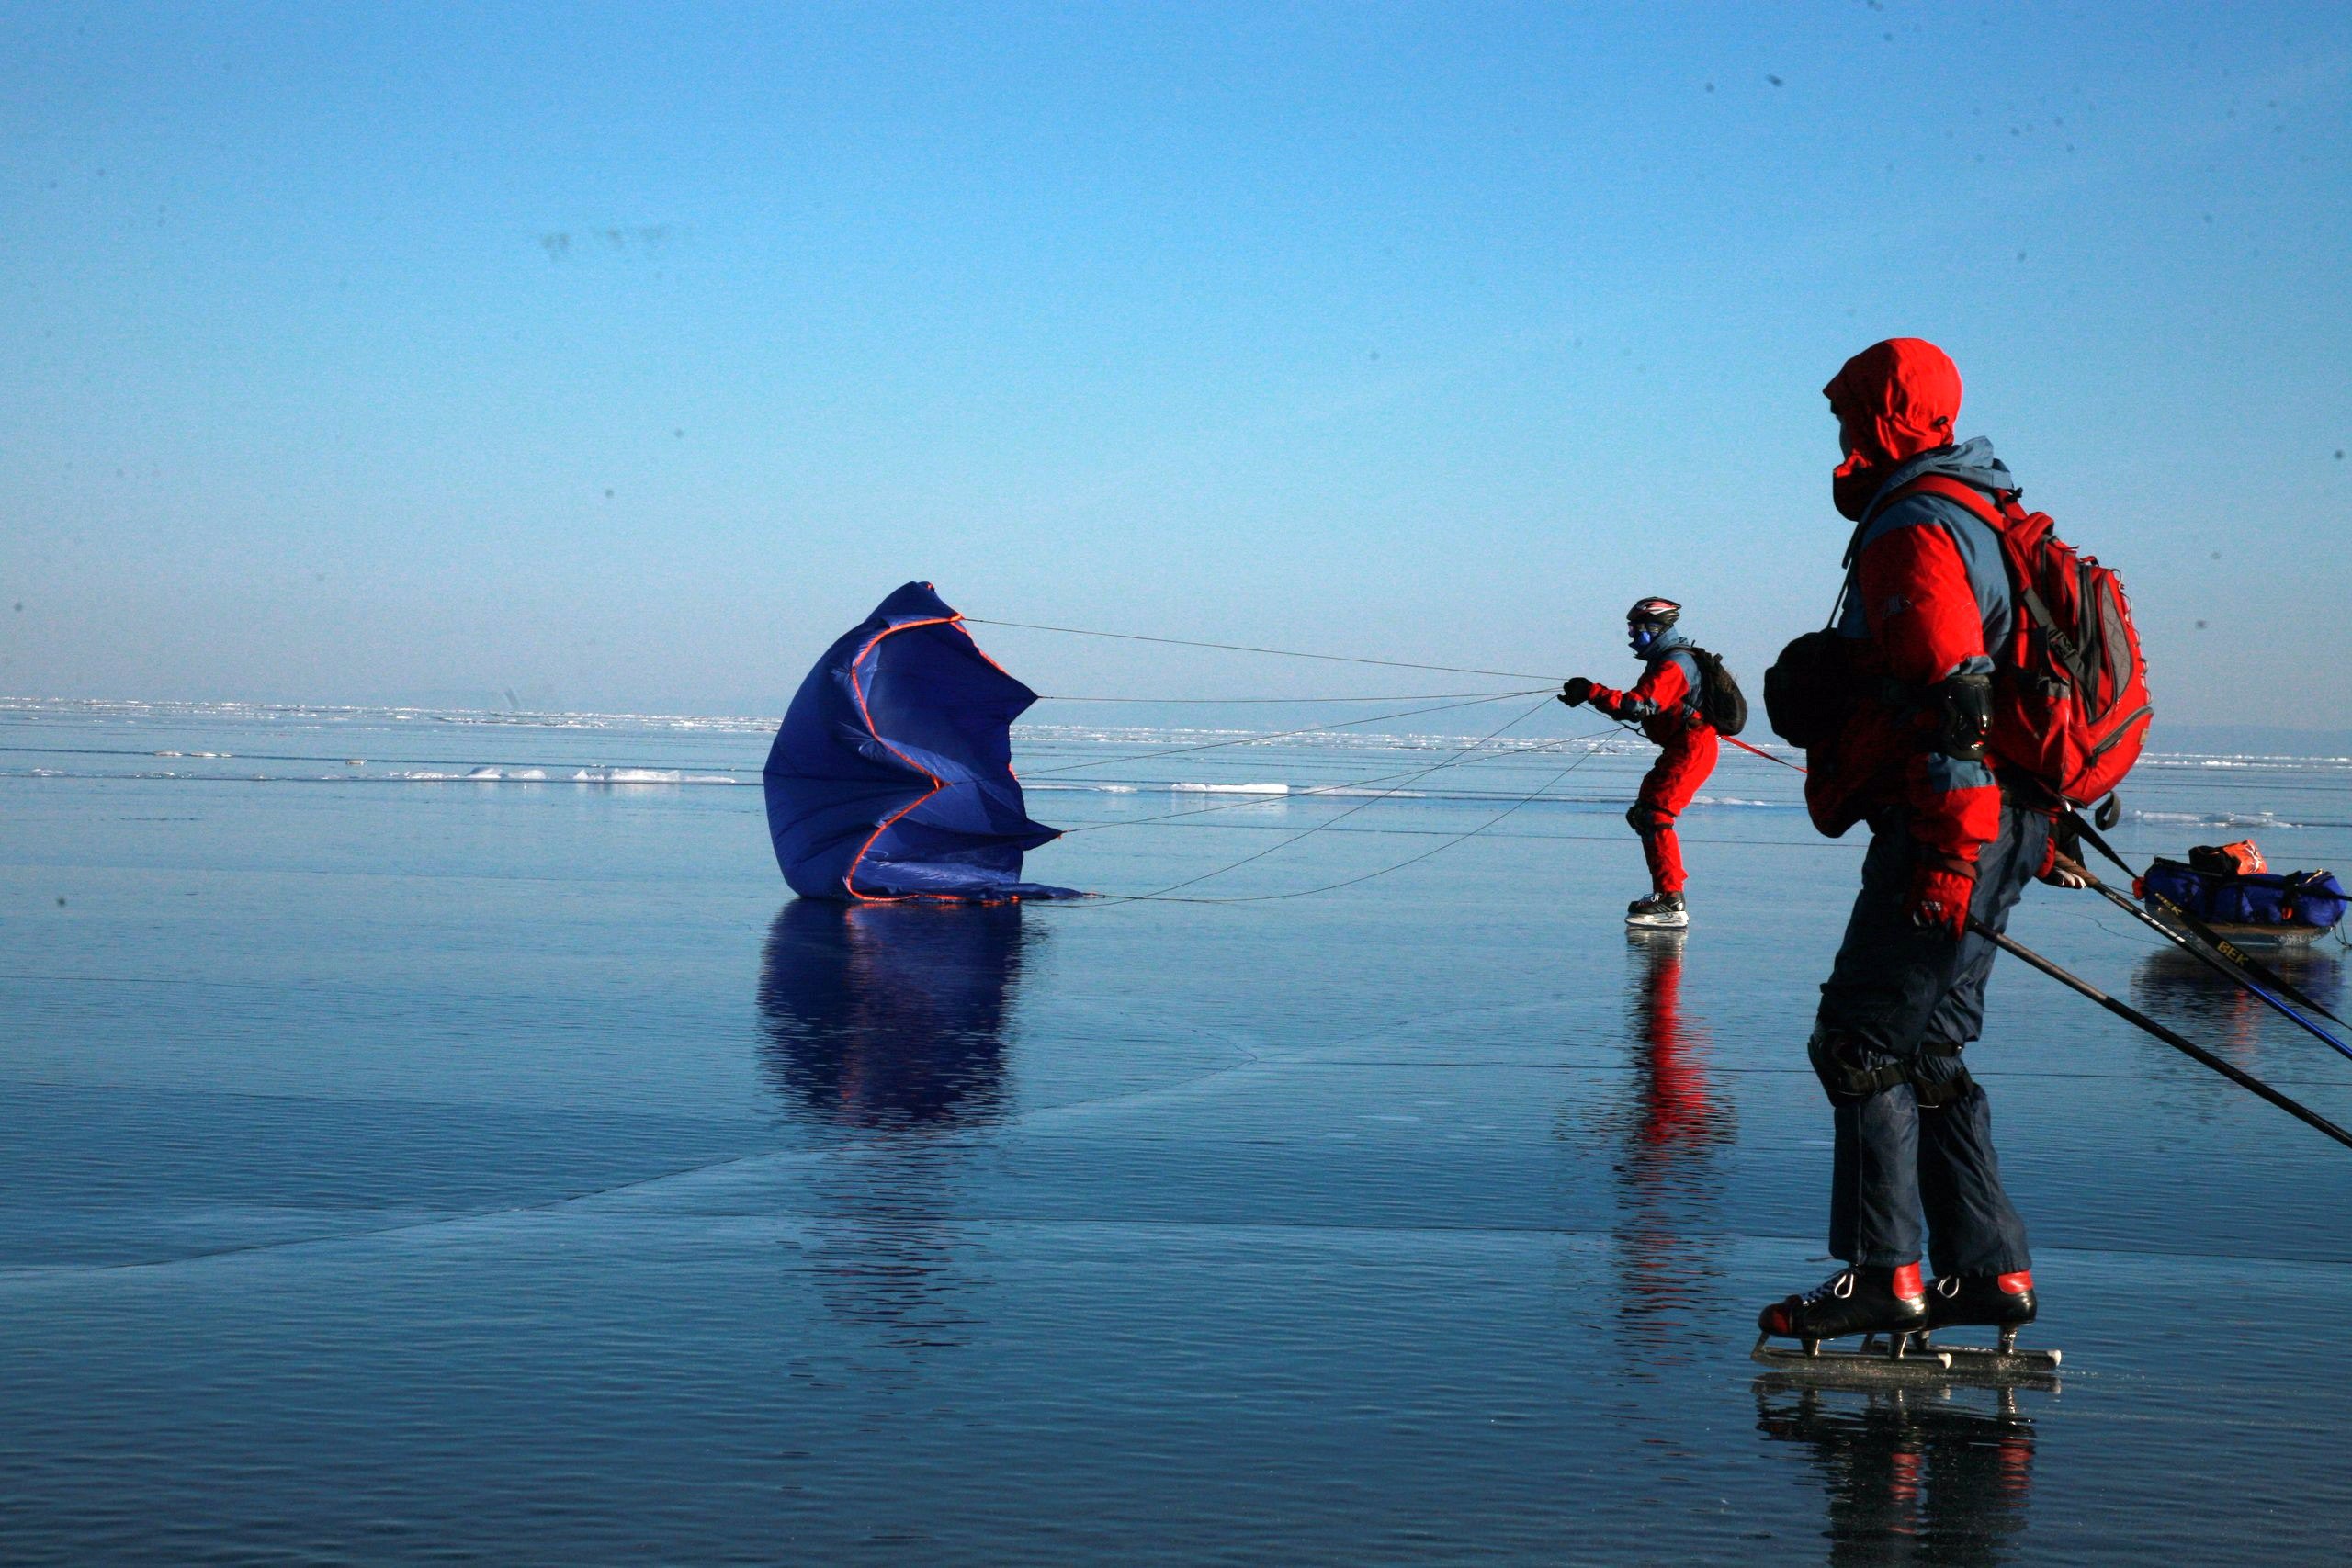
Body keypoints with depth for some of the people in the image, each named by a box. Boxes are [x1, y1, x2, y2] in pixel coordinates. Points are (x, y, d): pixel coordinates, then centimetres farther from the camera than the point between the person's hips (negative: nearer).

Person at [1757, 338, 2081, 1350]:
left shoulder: (1914, 534, -13)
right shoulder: (1982, 523, 20)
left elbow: (1954, 703, -23)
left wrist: (1948, 856, -26)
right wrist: (2038, 843, 26)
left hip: (1946, 836, -10)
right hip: (2004, 830, 10)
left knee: (1861, 1046, -5)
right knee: (1926, 1053, 13)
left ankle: (1882, 1274, -5)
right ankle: (1988, 1271, 14)